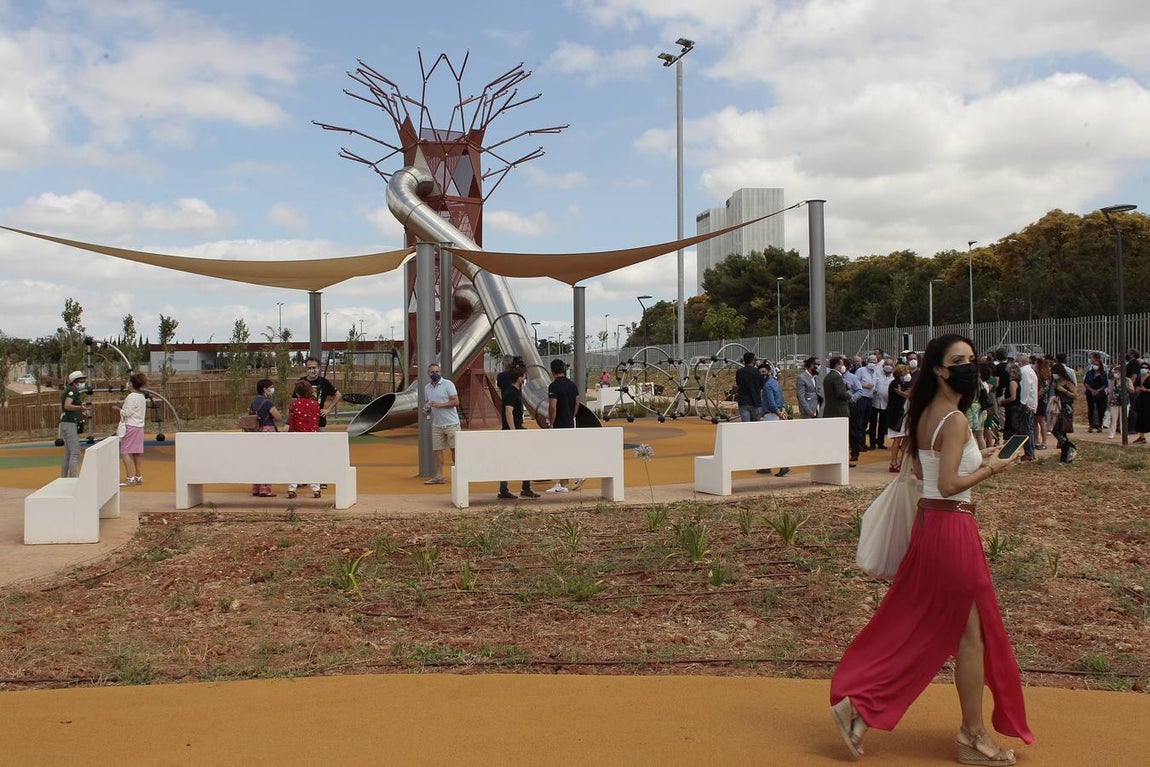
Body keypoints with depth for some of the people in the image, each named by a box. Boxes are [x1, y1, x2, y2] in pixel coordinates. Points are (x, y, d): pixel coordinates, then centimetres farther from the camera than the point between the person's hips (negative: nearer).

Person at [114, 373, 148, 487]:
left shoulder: (132, 396, -14)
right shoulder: (142, 396, 12)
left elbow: (127, 413, -16)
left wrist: (119, 409, 0)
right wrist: (123, 408, 13)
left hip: (130, 426, -9)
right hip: (139, 426, 9)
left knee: (125, 452, -6)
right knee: (136, 452, 13)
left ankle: (129, 478, -11)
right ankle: (138, 477, 17)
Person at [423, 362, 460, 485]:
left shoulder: (448, 384, -6)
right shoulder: (427, 387, 11)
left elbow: (456, 402, -12)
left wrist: (440, 404, -19)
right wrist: (426, 409, 0)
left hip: (451, 423, -5)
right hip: (436, 424, 5)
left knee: (455, 449, -3)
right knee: (437, 450, 4)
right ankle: (439, 476, 9)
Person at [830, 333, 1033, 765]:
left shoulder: (925, 415, 9)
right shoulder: (955, 419, -17)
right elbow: (949, 485, -24)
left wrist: (976, 460, 16)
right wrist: (989, 469, -10)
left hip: (927, 522, 9)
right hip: (953, 527, -9)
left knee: (914, 624, 15)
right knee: (972, 631, 5)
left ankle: (857, 702, 15)